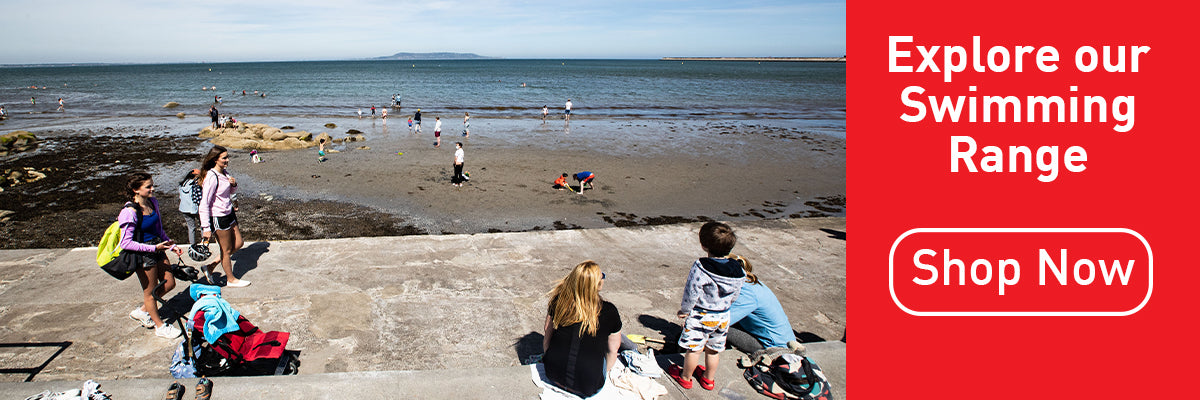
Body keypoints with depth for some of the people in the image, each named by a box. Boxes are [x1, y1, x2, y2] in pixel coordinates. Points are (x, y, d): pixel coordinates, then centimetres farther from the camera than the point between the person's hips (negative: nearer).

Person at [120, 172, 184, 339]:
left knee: (169, 283, 15)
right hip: (143, 255, -8)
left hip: (157, 249, 8)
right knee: (150, 291, 9)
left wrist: (171, 245, 8)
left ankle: (142, 311, 36)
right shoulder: (130, 212, -24)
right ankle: (160, 326, 27)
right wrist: (154, 248, -25)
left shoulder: (152, 202, 1)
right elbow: (126, 243, -22)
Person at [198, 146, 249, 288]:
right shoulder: (211, 177, -22)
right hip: (218, 217, -9)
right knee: (226, 250, 7)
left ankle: (211, 267, 27)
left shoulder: (225, 172, 3)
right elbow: (204, 203, -22)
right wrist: (206, 228, -23)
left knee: (238, 243, 16)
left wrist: (234, 184, -5)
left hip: (229, 213, 9)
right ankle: (231, 279, 25)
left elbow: (232, 192, 20)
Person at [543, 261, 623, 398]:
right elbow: (612, 351, -1)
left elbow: (547, 337, 5)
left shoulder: (559, 301, -8)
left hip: (554, 376, 3)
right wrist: (604, 371, 19)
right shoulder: (609, 312, -14)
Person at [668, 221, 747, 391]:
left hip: (700, 316, -5)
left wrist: (685, 310, -1)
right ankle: (708, 378, 40)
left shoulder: (700, 268, -26)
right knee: (714, 350, 22)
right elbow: (735, 295, 4)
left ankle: (685, 377, 31)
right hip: (723, 316, 5)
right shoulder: (737, 270, -8)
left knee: (694, 349, 12)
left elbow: (691, 293, -19)